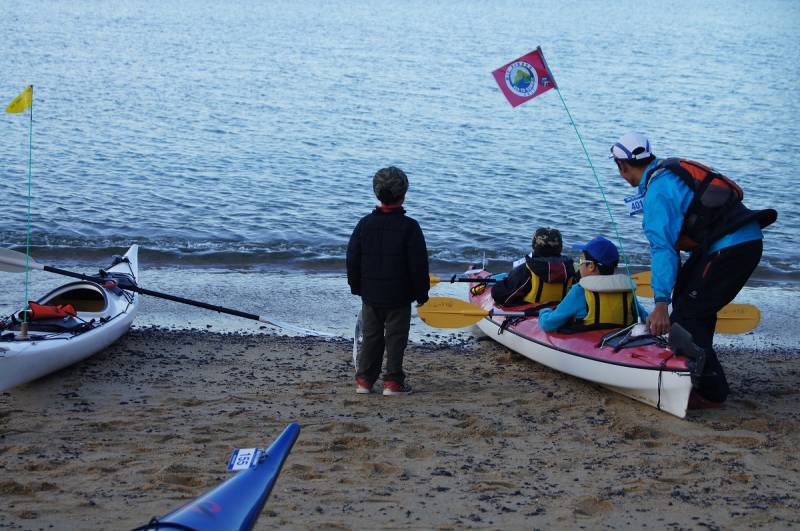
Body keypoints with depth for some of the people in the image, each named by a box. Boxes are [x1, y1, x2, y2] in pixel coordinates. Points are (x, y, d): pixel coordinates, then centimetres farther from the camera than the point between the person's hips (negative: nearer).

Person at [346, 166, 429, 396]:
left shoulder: (365, 224, -1)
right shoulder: (409, 227, -12)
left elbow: (352, 259, 6)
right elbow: (419, 265, -10)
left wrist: (356, 286, 17)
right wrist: (421, 292, 1)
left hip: (370, 294, 4)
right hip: (399, 297, -4)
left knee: (370, 336, 13)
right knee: (396, 338, 5)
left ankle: (364, 380, 13)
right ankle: (393, 382, 6)